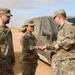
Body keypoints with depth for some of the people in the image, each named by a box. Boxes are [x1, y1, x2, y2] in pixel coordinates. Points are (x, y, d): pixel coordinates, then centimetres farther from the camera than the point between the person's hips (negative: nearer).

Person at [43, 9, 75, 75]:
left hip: (69, 58, -10)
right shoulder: (61, 28, 21)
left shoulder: (68, 25, -10)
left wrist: (60, 45, -14)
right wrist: (47, 47, 30)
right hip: (63, 58, 10)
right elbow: (58, 42, 28)